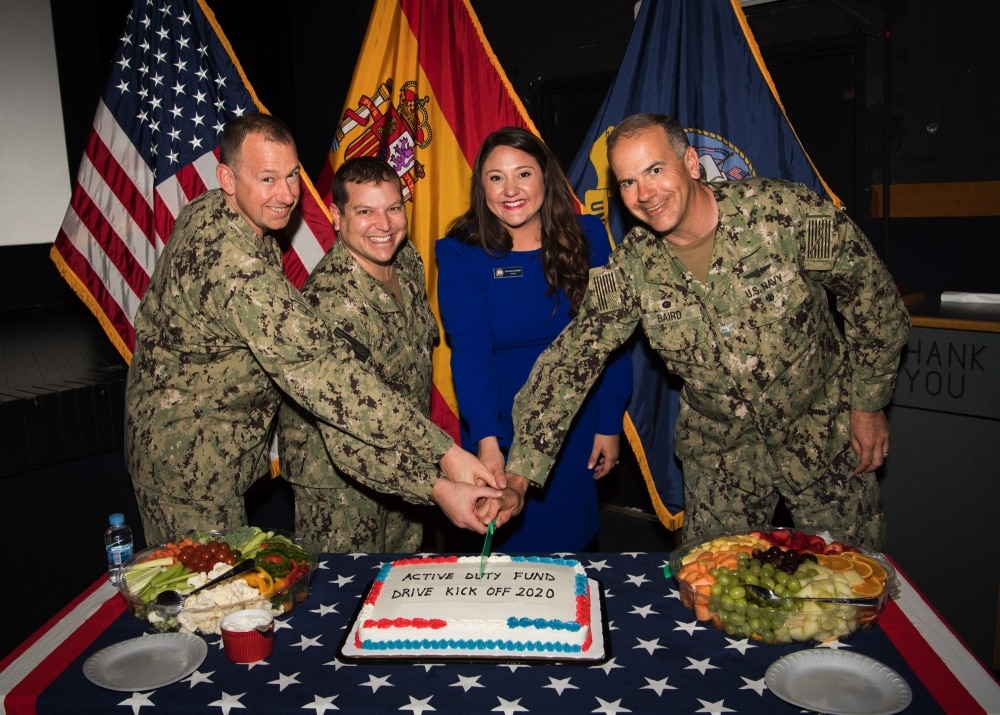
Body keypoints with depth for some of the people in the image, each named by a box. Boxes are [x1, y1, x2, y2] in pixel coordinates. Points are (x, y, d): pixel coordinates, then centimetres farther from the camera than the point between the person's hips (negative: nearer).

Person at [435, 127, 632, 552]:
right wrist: (485, 440, -29)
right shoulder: (461, 254, -9)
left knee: (568, 543, 17)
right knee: (505, 547, 14)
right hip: (499, 430, -1)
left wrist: (610, 422, -3)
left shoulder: (586, 237, -3)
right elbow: (469, 350, -18)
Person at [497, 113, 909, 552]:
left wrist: (868, 403, -5)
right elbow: (570, 363, -14)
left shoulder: (786, 211, -20)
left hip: (825, 438, -1)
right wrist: (518, 475, -20)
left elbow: (873, 293, -7)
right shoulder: (630, 269, -14)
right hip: (718, 454, 2)